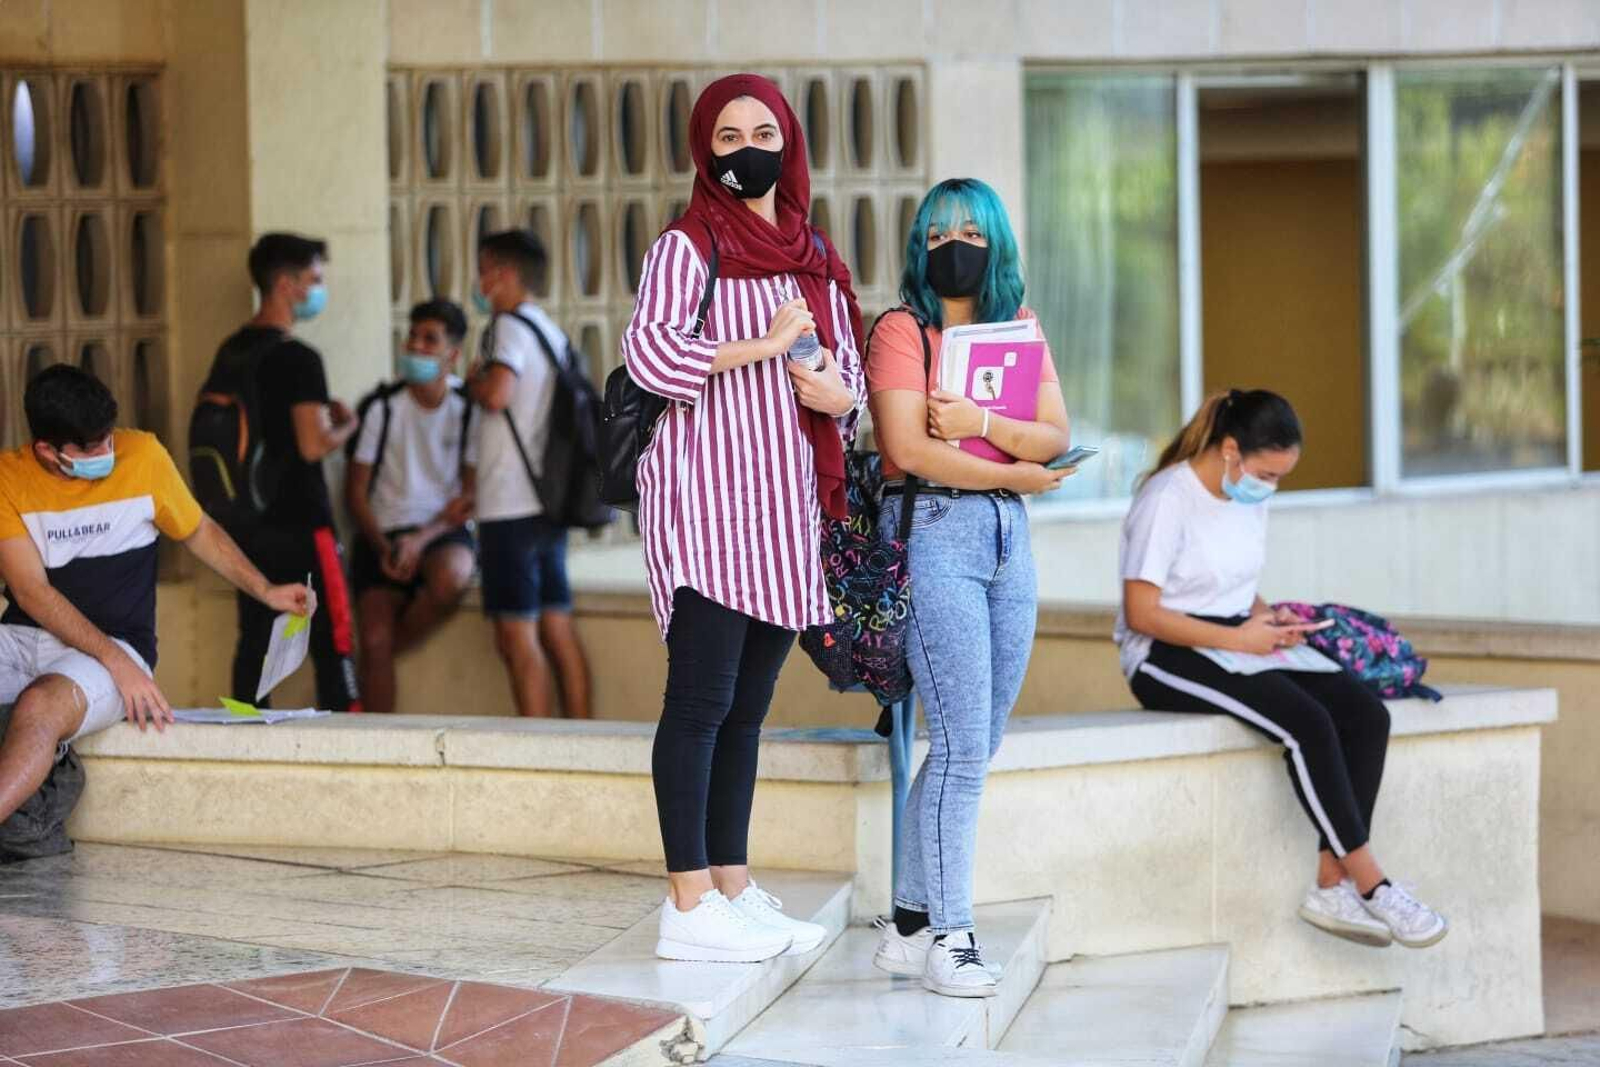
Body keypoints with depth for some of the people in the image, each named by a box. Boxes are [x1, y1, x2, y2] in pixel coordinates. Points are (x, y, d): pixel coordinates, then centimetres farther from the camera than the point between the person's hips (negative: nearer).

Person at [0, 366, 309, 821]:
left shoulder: (142, 456, 1)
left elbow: (200, 532, 19)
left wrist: (266, 592, 7)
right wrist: (116, 662, -19)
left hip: (117, 644, -2)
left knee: (42, 705, -36)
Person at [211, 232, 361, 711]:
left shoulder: (231, 353, 11)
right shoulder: (298, 358, -14)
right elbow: (313, 446, -20)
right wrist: (345, 426, 1)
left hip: (248, 521, 8)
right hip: (299, 521, -8)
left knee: (254, 640, 8)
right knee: (333, 641, -4)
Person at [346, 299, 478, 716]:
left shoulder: (468, 410, -2)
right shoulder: (382, 407, -1)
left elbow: (471, 495, -3)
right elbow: (355, 490, 3)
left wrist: (422, 540, -18)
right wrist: (381, 547, -12)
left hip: (443, 530, -1)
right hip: (383, 535, 1)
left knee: (450, 578, -36)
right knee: (374, 641, -17)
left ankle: (396, 643, -9)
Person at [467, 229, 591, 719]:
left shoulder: (510, 327, -9)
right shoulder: (553, 333, 18)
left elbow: (496, 394, -24)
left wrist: (475, 381, -5)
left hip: (511, 507, -9)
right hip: (549, 503, 9)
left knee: (517, 634, -8)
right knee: (558, 629, 9)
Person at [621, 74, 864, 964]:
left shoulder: (816, 262, 16)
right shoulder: (689, 248, -3)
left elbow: (851, 377, 20)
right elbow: (650, 354, -18)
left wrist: (838, 393, -4)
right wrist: (767, 345, -12)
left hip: (785, 506, 7)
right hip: (706, 499, -7)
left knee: (747, 709, 10)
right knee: (702, 701, -9)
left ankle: (735, 891, 14)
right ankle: (689, 910, -10)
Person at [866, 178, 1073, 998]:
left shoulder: (1019, 330, 14)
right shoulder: (903, 330, -3)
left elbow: (1057, 437, 3)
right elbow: (910, 448, -13)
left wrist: (979, 423, -14)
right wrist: (1019, 472, -8)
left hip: (1007, 534, 6)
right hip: (933, 531, -6)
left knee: (977, 747, 7)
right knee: (962, 745, -9)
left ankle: (910, 924, 15)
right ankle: (949, 937, -3)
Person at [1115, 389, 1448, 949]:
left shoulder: (1249, 499, 12)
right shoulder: (1168, 500, -14)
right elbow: (1141, 614, -17)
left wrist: (1267, 620, 0)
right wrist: (1237, 638, -20)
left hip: (1239, 644, 8)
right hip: (1168, 656, -8)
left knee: (1365, 713, -17)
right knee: (1307, 723, -31)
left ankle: (1333, 886, -22)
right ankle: (1371, 885, -26)